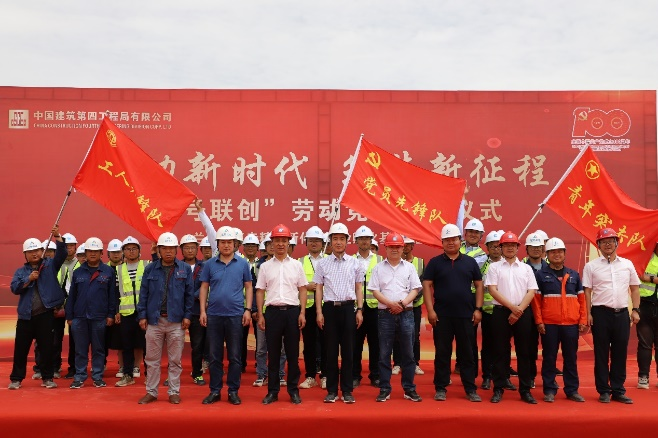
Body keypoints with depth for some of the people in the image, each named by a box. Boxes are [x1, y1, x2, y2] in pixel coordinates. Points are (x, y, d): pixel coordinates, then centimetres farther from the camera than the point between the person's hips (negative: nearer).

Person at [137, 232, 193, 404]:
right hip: (154, 320, 1)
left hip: (176, 321, -1)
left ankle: (174, 392, 17)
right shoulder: (150, 269, 5)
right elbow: (143, 293, 5)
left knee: (175, 360, 6)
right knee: (152, 359, 8)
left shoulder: (185, 269, 2)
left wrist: (187, 316, -3)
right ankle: (151, 392, 19)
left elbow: (189, 294, 2)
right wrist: (142, 315, -1)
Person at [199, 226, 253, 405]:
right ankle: (215, 391, 18)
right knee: (215, 356, 8)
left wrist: (248, 309, -3)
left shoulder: (242, 263, 3)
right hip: (214, 315, 1)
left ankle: (233, 391, 16)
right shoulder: (210, 264, 5)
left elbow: (248, 287, 6)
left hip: (235, 315, -1)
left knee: (235, 356, 5)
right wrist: (203, 311, 0)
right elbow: (204, 288, 7)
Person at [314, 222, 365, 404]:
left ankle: (347, 390, 13)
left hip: (348, 308, 0)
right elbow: (318, 288, 5)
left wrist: (359, 310, 1)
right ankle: (331, 390, 14)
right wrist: (319, 312, -1)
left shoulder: (355, 263, 6)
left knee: (348, 351, 4)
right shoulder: (322, 263, 5)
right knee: (331, 351, 5)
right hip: (330, 308, 0)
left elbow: (359, 288, 8)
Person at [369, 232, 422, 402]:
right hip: (385, 314, -1)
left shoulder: (409, 267, 8)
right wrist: (391, 304, -13)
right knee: (384, 353, 3)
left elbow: (415, 289, 4)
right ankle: (384, 389, 11)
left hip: (406, 314, 1)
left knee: (408, 353, 5)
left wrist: (403, 303, -12)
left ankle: (409, 389, 14)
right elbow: (375, 291, 0)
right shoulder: (379, 268, 6)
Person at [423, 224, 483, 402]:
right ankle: (440, 388, 14)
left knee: (467, 353, 7)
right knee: (442, 353, 5)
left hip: (466, 315, 1)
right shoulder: (435, 262, 3)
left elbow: (479, 286, 9)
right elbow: (427, 285, -1)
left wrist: (478, 309, 1)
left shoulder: (470, 262, 8)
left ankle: (471, 389, 15)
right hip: (442, 315, -1)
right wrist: (430, 310, -8)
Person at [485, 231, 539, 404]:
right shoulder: (494, 267, 6)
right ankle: (498, 389, 8)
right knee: (500, 351, 2)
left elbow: (531, 292, 4)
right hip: (501, 311, -2)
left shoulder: (526, 268, 12)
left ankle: (525, 390, 12)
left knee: (524, 351, 4)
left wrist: (519, 309, -9)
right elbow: (492, 290, -4)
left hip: (523, 313, 2)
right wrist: (511, 307, -12)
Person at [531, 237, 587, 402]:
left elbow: (581, 298, 11)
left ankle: (572, 390, 19)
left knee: (571, 358, 9)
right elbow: (536, 299, 0)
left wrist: (583, 320, 3)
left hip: (571, 324, 2)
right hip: (549, 324, -2)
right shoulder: (540, 274, 2)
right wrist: (539, 321, -7)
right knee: (549, 358, 4)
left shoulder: (574, 275, 11)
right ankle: (549, 390, 13)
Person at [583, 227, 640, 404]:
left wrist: (635, 310, 4)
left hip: (622, 313, 3)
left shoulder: (627, 264, 9)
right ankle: (604, 391, 14)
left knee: (620, 353, 8)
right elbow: (587, 291, -1)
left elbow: (635, 288, 12)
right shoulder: (591, 266, 1)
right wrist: (588, 314, -6)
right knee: (601, 354, 4)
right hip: (601, 313, -2)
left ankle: (618, 390, 18)